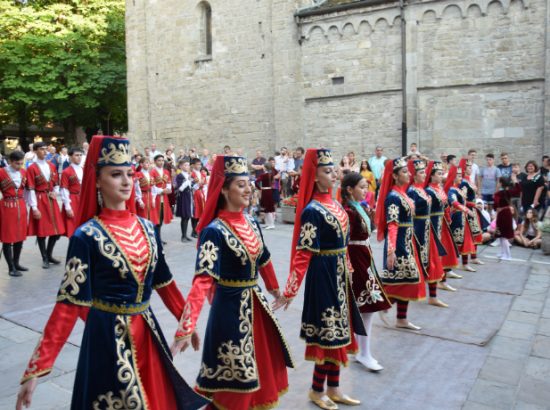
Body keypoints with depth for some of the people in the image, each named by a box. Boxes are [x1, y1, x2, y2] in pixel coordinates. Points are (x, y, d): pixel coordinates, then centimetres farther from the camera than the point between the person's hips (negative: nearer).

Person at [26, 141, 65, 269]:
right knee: (41, 230, 2)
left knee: (57, 229, 8)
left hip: (51, 200, 6)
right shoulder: (32, 168, -9)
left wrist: (55, 193, -5)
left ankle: (49, 255, 25)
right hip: (39, 201, -6)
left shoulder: (52, 166, 9)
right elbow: (31, 190, -11)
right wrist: (34, 208, -15)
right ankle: (44, 258, 14)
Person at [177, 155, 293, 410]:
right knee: (233, 380, 8)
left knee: (261, 370, 22)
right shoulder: (214, 231, -20)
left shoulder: (252, 223, 2)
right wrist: (187, 325, -40)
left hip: (256, 304, 7)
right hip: (231, 307, -7)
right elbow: (203, 279, -31)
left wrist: (274, 288, 29)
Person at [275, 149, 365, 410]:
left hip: (339, 275, 8)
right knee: (329, 334, 3)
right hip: (323, 276, -8)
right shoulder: (312, 211, -18)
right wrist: (290, 290, -24)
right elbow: (302, 254, -21)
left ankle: (333, 389, 31)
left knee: (339, 333, 16)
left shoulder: (334, 204, 7)